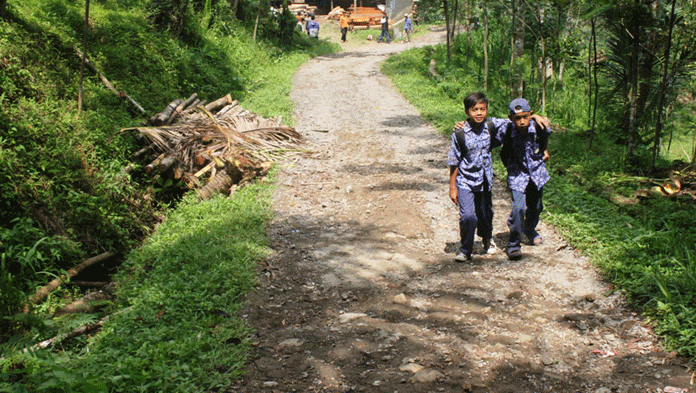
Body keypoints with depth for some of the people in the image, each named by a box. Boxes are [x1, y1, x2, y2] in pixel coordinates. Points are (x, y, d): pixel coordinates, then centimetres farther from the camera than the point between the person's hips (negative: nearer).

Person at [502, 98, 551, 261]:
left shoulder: (539, 128, -20)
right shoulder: (508, 133, -23)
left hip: (536, 171, 3)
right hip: (517, 174, -3)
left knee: (535, 206, 18)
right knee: (518, 207, -16)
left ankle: (530, 230, 49)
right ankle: (514, 243, -1)